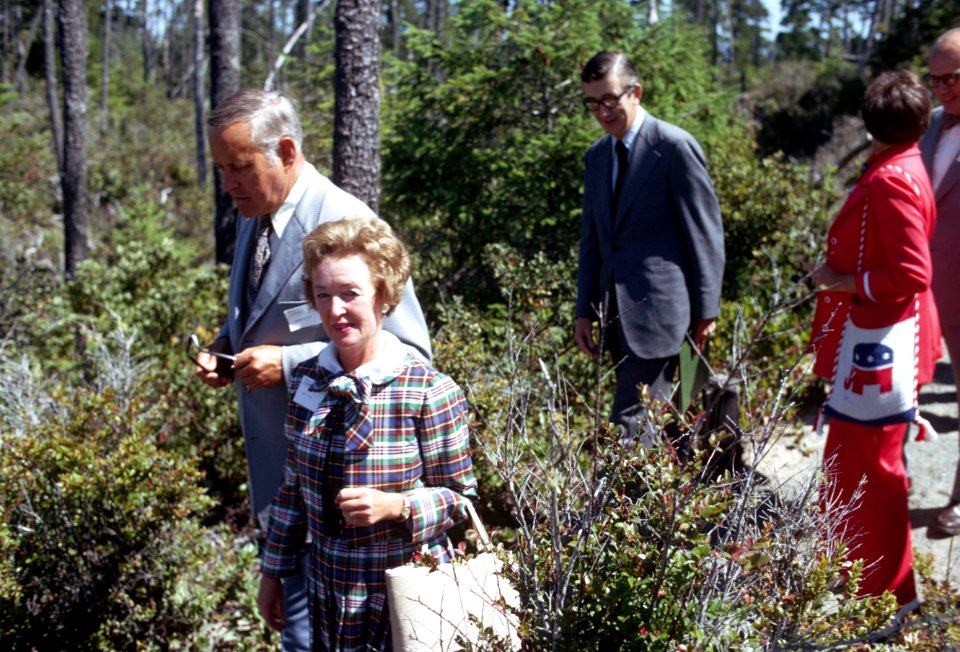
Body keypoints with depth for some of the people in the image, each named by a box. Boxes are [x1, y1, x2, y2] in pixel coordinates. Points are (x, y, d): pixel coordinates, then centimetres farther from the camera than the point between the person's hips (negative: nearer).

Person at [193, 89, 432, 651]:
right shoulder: (252, 221, 6)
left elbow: (409, 349, -20)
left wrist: (290, 364, -24)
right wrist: (225, 347, 0)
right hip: (273, 458, 8)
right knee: (288, 599, 20)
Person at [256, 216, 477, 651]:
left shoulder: (429, 392, -15)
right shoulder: (306, 382, 0)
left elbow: (460, 496, -8)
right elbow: (294, 486, 10)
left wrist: (395, 505, -24)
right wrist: (273, 571, 13)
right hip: (330, 595, 4)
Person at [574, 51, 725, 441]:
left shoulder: (675, 146, -8)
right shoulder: (596, 157, 14)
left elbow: (705, 233, -7)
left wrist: (706, 310, -7)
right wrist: (584, 311, 13)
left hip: (659, 309, -7)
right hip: (616, 315, 7)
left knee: (631, 424, -13)